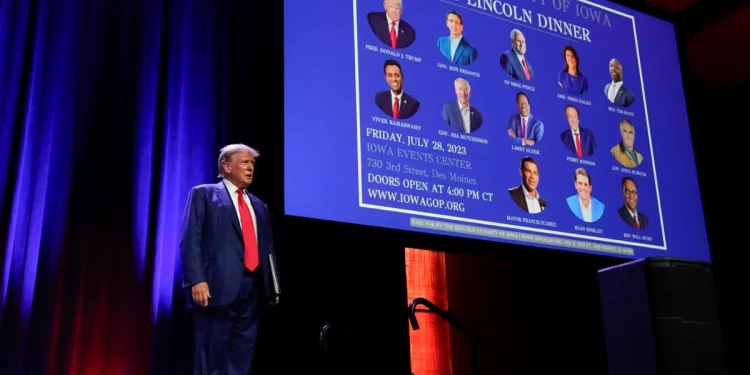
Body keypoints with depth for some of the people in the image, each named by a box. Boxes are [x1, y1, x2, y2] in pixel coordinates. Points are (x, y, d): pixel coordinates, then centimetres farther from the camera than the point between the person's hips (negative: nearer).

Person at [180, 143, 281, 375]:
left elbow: (267, 247, 19)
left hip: (251, 288, 6)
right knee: (211, 356, -3)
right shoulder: (203, 194, 5)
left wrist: (274, 287, 11)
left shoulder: (258, 205, 23)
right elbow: (190, 240, -5)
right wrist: (197, 280, -16)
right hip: (219, 287, -6)